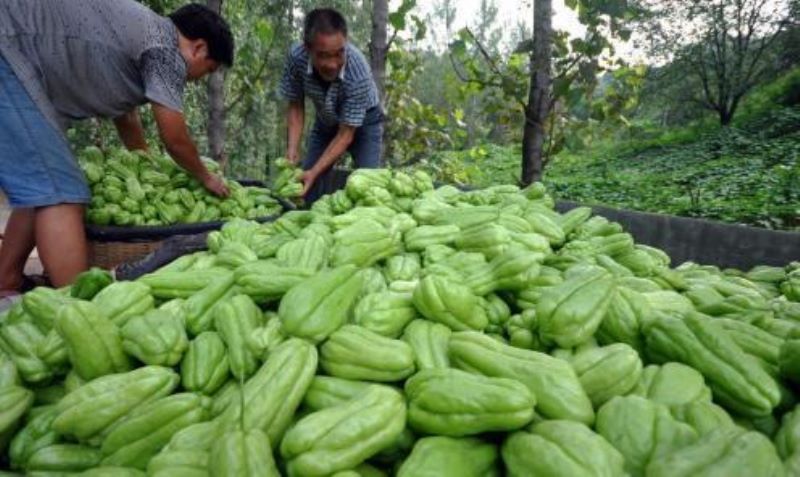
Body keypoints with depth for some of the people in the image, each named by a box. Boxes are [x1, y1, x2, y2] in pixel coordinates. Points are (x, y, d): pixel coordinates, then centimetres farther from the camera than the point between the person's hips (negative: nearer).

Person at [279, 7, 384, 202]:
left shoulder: (358, 71, -37)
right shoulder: (296, 57, -28)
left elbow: (345, 135, -30)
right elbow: (295, 106, -11)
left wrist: (314, 172, -38)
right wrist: (293, 149, -26)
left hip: (363, 122, -3)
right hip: (326, 121, 3)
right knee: (306, 186, -2)